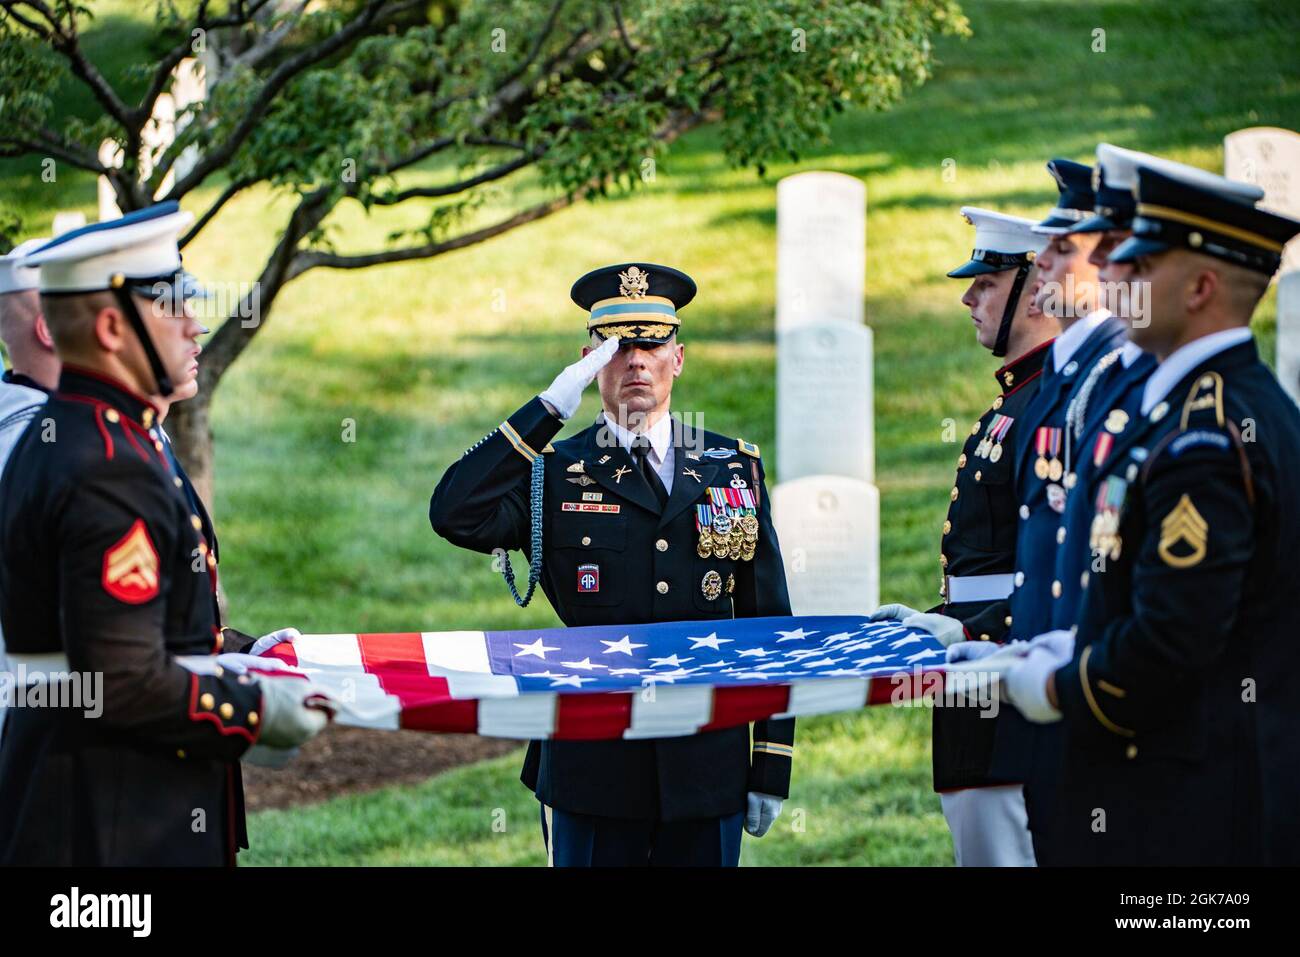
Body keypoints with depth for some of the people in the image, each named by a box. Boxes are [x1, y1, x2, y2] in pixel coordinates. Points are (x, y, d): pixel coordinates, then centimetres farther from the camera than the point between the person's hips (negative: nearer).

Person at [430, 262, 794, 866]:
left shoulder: (734, 467, 10)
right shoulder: (554, 473, 4)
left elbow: (769, 625, 11)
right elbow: (456, 516, -16)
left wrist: (772, 767, 6)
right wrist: (551, 407, -15)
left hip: (708, 768, 2)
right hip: (591, 767, -2)